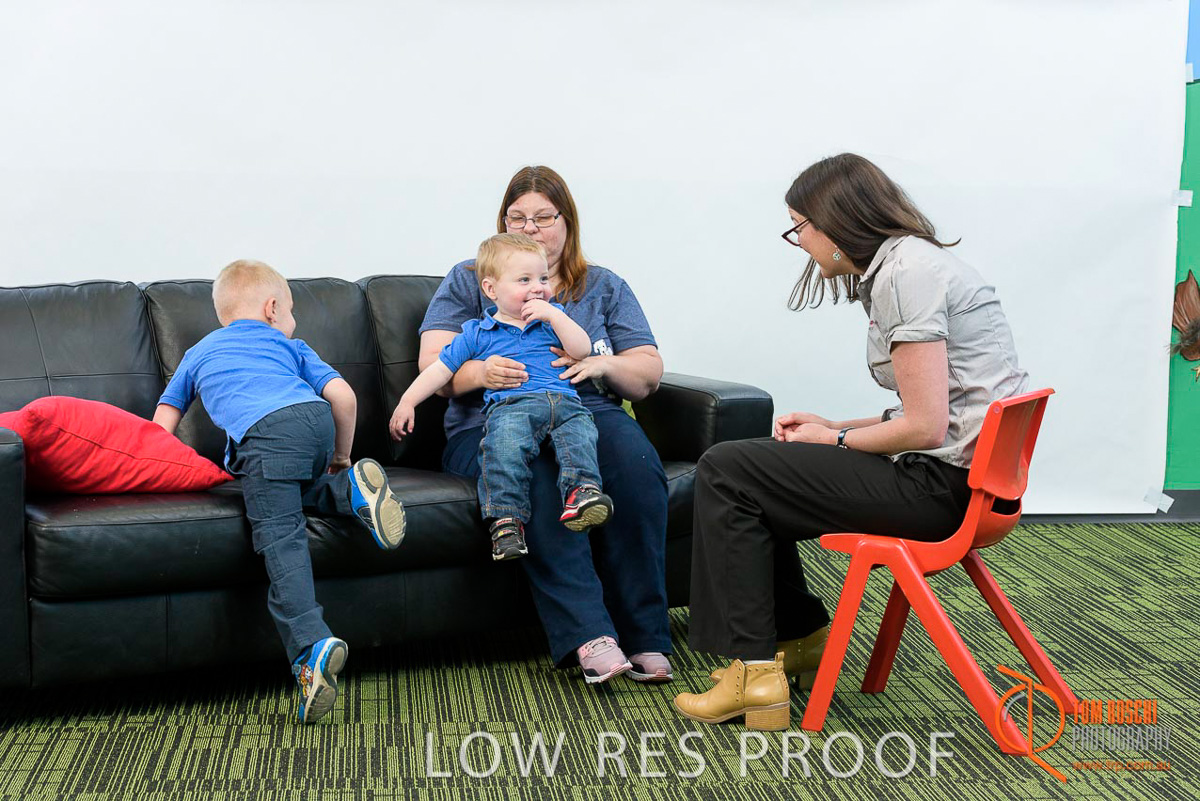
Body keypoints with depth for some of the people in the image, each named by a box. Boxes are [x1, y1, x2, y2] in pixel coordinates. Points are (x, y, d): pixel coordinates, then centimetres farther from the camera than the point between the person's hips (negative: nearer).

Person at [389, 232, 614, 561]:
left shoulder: (552, 317, 26)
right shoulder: (476, 333, 19)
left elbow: (582, 350, 13)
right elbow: (441, 369, 19)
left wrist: (554, 316, 2)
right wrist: (407, 401, 9)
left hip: (563, 400, 3)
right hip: (511, 405, -3)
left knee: (580, 432, -31)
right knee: (506, 438, -36)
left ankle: (582, 492, -47)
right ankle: (506, 518, -41)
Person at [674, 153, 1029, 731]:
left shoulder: (904, 272, -16)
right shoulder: (907, 262, 16)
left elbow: (925, 426, -21)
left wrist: (835, 440, -6)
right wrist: (831, 428, 11)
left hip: (946, 483, -10)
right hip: (958, 472, 10)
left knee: (725, 472, -7)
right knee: (746, 466, 18)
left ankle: (755, 672, -4)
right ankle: (802, 637, 27)